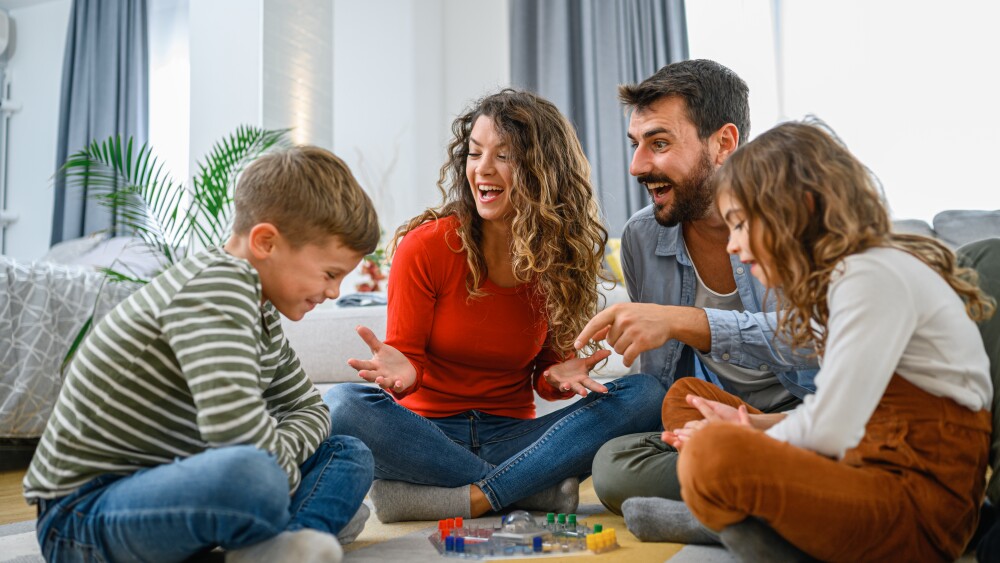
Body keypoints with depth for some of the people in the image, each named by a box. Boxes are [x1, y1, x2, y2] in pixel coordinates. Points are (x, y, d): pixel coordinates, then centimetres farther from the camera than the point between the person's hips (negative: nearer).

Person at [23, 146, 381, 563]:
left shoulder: (262, 313, 9)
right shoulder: (215, 284, -22)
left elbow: (310, 408, 17)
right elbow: (235, 423, -37)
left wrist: (278, 457, -6)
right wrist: (280, 469, -15)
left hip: (163, 483, 10)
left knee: (350, 456, 8)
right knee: (252, 476, -41)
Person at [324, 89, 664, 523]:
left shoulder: (564, 258, 1)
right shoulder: (426, 246, -8)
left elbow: (546, 370, 7)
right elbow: (407, 359, -3)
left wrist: (558, 377, -17)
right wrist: (402, 372, -27)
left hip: (512, 437, 2)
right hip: (426, 433, -1)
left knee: (646, 394, -19)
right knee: (343, 405, -33)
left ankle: (471, 497, -27)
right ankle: (540, 489, -25)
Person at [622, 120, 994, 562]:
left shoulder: (874, 276, -16)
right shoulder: (839, 275, 14)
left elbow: (828, 433, -23)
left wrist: (745, 443, -6)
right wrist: (756, 424, 1)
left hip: (919, 513, -10)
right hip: (865, 470, 10)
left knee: (715, 456, -36)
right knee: (686, 394, 14)